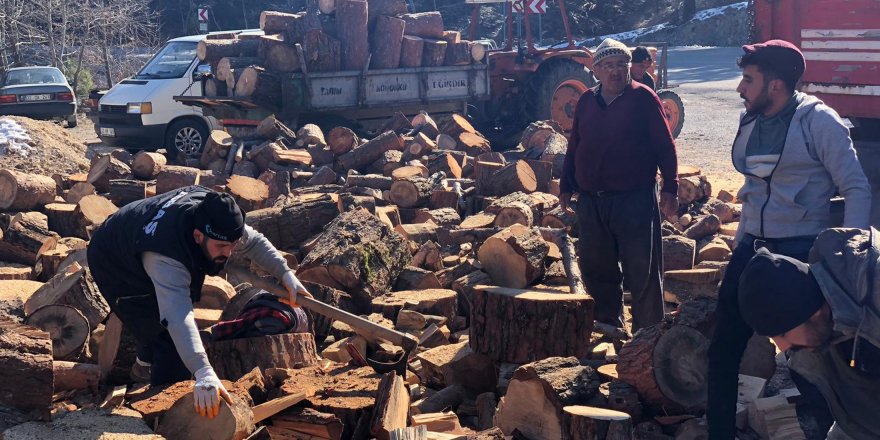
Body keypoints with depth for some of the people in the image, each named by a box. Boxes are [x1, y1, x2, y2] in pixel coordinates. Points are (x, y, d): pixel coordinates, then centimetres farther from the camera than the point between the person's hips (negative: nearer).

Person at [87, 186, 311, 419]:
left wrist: (285, 273, -13)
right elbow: (177, 316, -60)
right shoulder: (164, 260, -48)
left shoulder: (209, 212, -26)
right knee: (169, 341, -17)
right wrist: (204, 373, -70)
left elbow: (253, 241, -6)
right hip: (113, 267, -8)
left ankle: (147, 356, 61)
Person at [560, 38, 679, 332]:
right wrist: (566, 187, 15)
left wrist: (670, 188, -9)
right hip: (591, 202, 5)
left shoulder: (643, 98, -3)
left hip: (635, 200, -5)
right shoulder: (587, 102, 11)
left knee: (642, 273, 0)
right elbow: (574, 148, 19)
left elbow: (665, 146, -4)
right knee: (596, 270, 13)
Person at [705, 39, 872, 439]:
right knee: (722, 353, 10)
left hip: (800, 254, -7)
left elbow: (857, 190, -12)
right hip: (752, 251, 7)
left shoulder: (817, 122, -11)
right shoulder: (751, 124, 9)